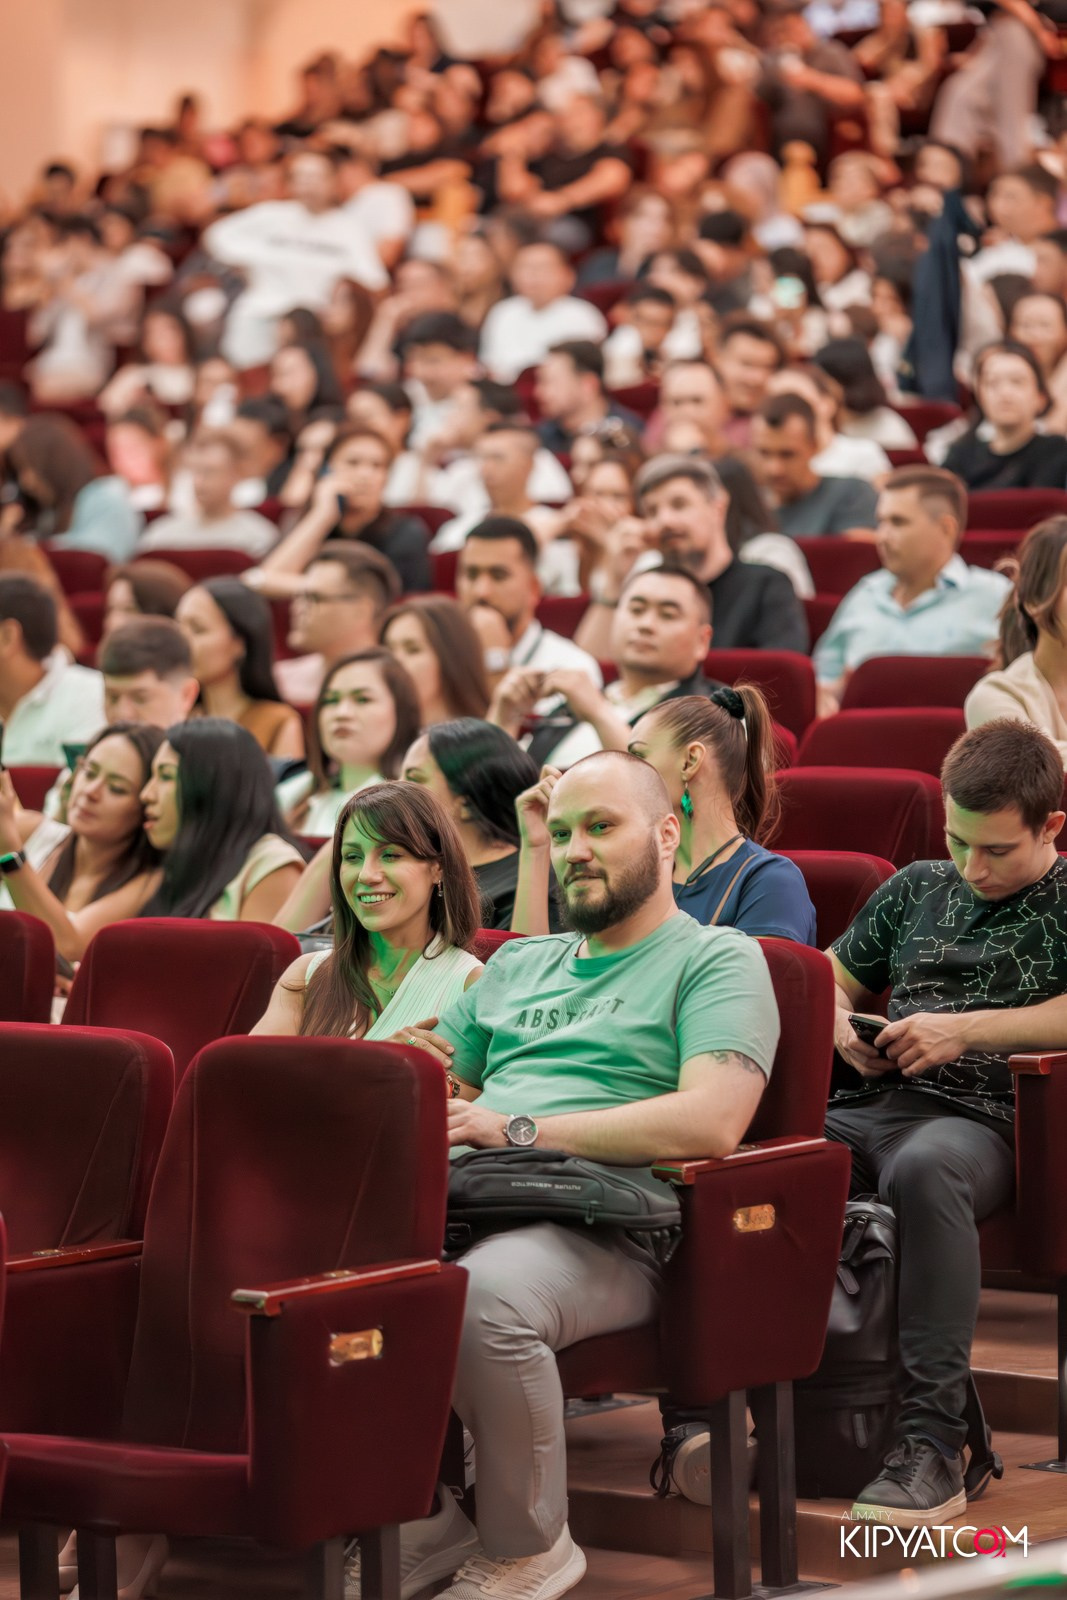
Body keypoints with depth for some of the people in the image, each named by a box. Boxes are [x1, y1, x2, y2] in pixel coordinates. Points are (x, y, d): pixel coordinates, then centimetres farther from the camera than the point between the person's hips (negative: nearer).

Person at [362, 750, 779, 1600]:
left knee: (486, 1296, -39)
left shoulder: (716, 959, 7)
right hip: (462, 1205, 6)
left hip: (603, 1233, -6)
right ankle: (422, 1520, -8)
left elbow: (710, 1121, -10)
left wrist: (520, 1129, -12)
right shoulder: (517, 966, 31)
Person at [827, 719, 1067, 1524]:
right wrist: (840, 1026, 10)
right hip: (870, 1107, 5)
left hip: (982, 1119, -5)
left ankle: (932, 1443, -42)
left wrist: (964, 1030, -11)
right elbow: (833, 980, 34)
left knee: (924, 1168, -43)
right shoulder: (916, 889, 26)